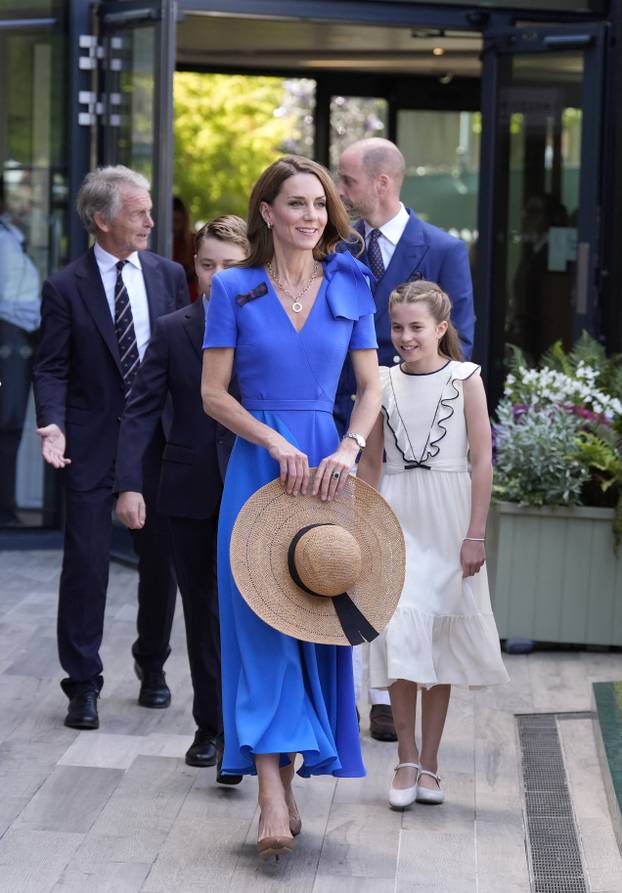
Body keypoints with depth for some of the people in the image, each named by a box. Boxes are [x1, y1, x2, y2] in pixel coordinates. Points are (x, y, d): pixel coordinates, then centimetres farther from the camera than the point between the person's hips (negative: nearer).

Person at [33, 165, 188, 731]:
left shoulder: (168, 275, 5)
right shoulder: (66, 288, -4)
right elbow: (53, 368, -5)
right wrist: (53, 424, -22)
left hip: (161, 441, 3)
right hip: (93, 445, -3)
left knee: (162, 560, 11)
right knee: (86, 563, -3)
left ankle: (152, 667, 30)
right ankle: (83, 684, 7)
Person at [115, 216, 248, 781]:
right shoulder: (172, 332, 3)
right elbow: (142, 411, -1)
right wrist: (130, 483, -11)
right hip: (191, 493, 3)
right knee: (201, 612, 12)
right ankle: (211, 727, 24)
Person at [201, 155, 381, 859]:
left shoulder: (350, 286, 7)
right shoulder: (234, 288, 1)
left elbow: (371, 385, 7)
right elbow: (213, 393, -2)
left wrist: (348, 450, -10)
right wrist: (278, 444, -14)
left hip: (327, 464, 3)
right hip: (259, 464, -2)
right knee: (260, 618, -8)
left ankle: (291, 779, 17)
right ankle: (271, 795, -12)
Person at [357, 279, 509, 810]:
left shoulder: (466, 379, -3)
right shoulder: (384, 382, 4)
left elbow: (482, 461, -5)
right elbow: (371, 462, 10)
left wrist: (475, 535, -9)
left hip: (447, 523, -1)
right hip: (395, 518, 1)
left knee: (439, 640, 6)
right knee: (400, 634, -8)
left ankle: (429, 762, 14)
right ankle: (407, 760, 0)